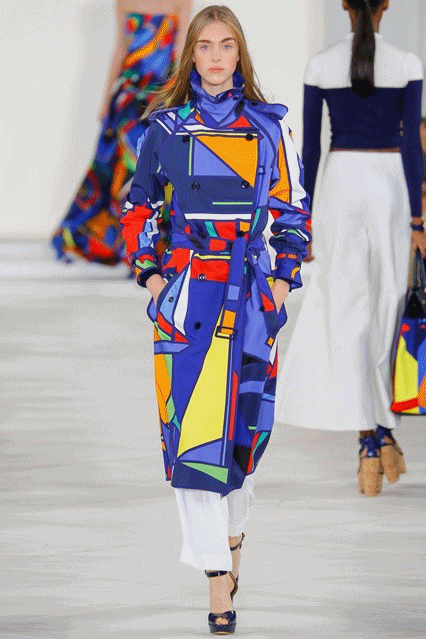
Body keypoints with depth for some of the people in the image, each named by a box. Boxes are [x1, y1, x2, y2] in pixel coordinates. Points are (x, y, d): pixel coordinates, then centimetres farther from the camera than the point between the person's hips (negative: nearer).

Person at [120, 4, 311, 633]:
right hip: (185, 292, -1)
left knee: (243, 426, 4)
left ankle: (230, 533, 31)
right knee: (191, 429, -9)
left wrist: (283, 279, 1)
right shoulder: (166, 127, 4)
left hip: (250, 293, 1)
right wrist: (150, 273, 4)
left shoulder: (268, 127, 4)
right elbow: (138, 207, 14)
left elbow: (292, 210, 10)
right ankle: (218, 581, -10)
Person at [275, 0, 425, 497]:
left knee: (347, 312, -2)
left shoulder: (320, 66, -2)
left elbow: (309, 146, 1)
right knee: (381, 309, 17)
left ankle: (371, 444, -13)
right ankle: (381, 432, 16)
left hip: (340, 187, 0)